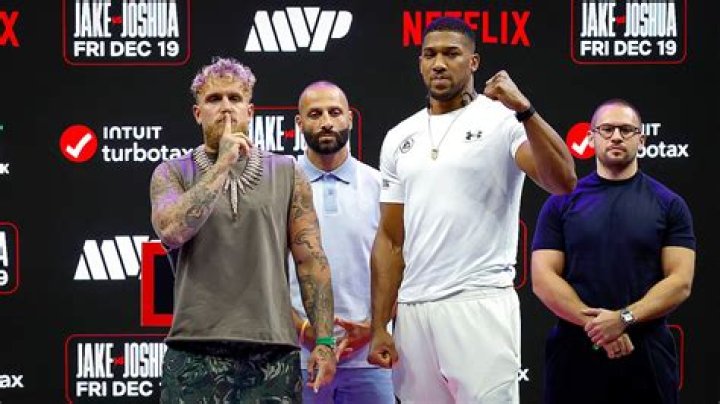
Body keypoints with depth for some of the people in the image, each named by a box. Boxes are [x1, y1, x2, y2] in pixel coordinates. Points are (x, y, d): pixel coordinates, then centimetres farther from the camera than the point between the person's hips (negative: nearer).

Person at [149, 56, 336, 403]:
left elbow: (310, 260, 6)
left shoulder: (287, 173, 9)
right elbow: (171, 231, -13)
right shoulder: (172, 174, 7)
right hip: (195, 350, -1)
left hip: (272, 351, 1)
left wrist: (324, 340, -2)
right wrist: (222, 165, -10)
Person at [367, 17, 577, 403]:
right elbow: (390, 239, 14)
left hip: (481, 304, -5)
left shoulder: (501, 119, -2)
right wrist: (379, 327, 8)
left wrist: (523, 109, -28)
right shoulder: (399, 138, 14)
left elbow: (563, 182, -18)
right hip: (413, 309, 5)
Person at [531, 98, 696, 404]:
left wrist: (624, 318, -16)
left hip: (647, 355, 0)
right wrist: (595, 323, -14)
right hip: (574, 351, 0)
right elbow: (543, 278, -1)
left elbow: (680, 282, -2)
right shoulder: (562, 203, 7)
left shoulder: (669, 205, 6)